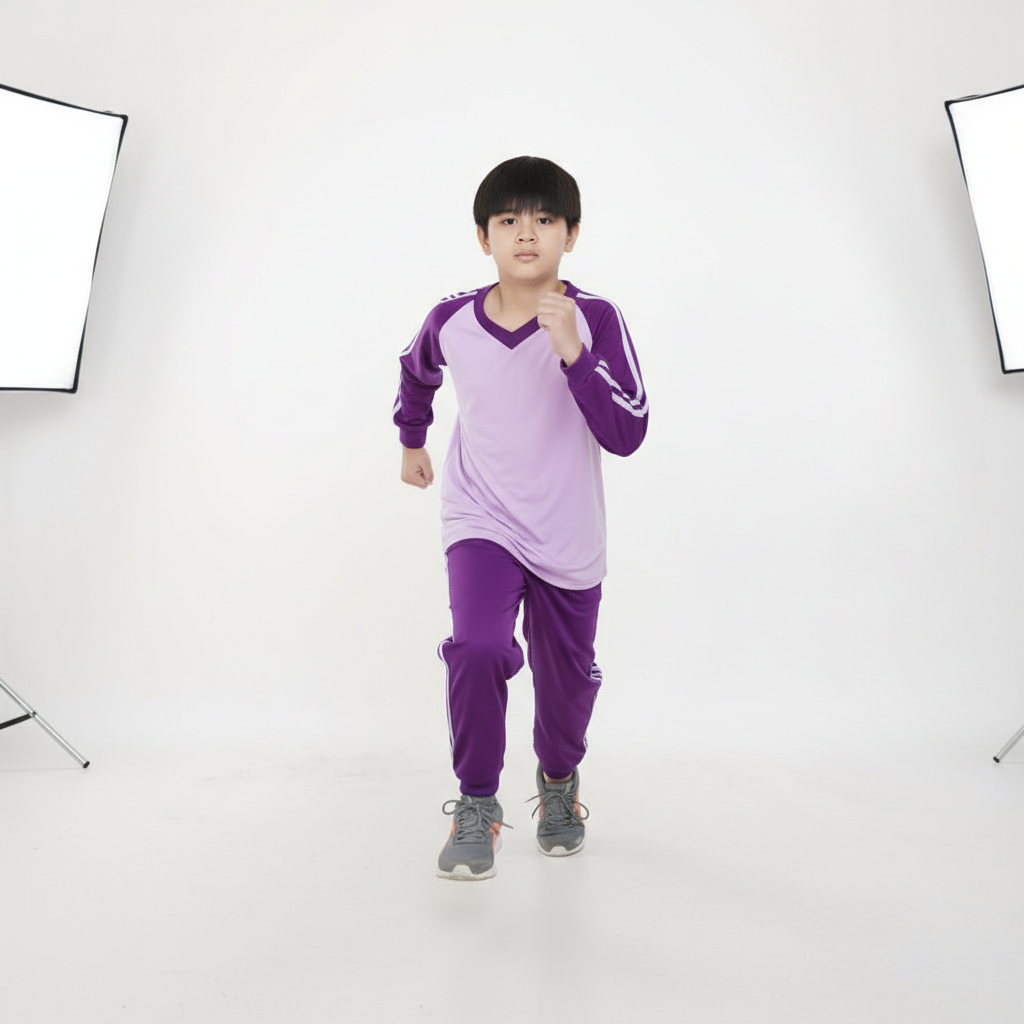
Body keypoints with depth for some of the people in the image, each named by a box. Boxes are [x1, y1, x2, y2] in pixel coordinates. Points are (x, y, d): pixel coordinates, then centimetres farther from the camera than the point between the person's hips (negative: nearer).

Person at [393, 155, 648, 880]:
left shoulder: (595, 319, -15)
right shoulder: (451, 322, -8)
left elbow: (627, 435, -23)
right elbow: (416, 371, 16)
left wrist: (572, 353, -32)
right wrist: (411, 441, 26)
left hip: (568, 538, 0)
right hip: (480, 523, 0)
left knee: (567, 676, 14)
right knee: (478, 647, -24)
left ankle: (559, 781, 46)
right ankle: (477, 806, -1)